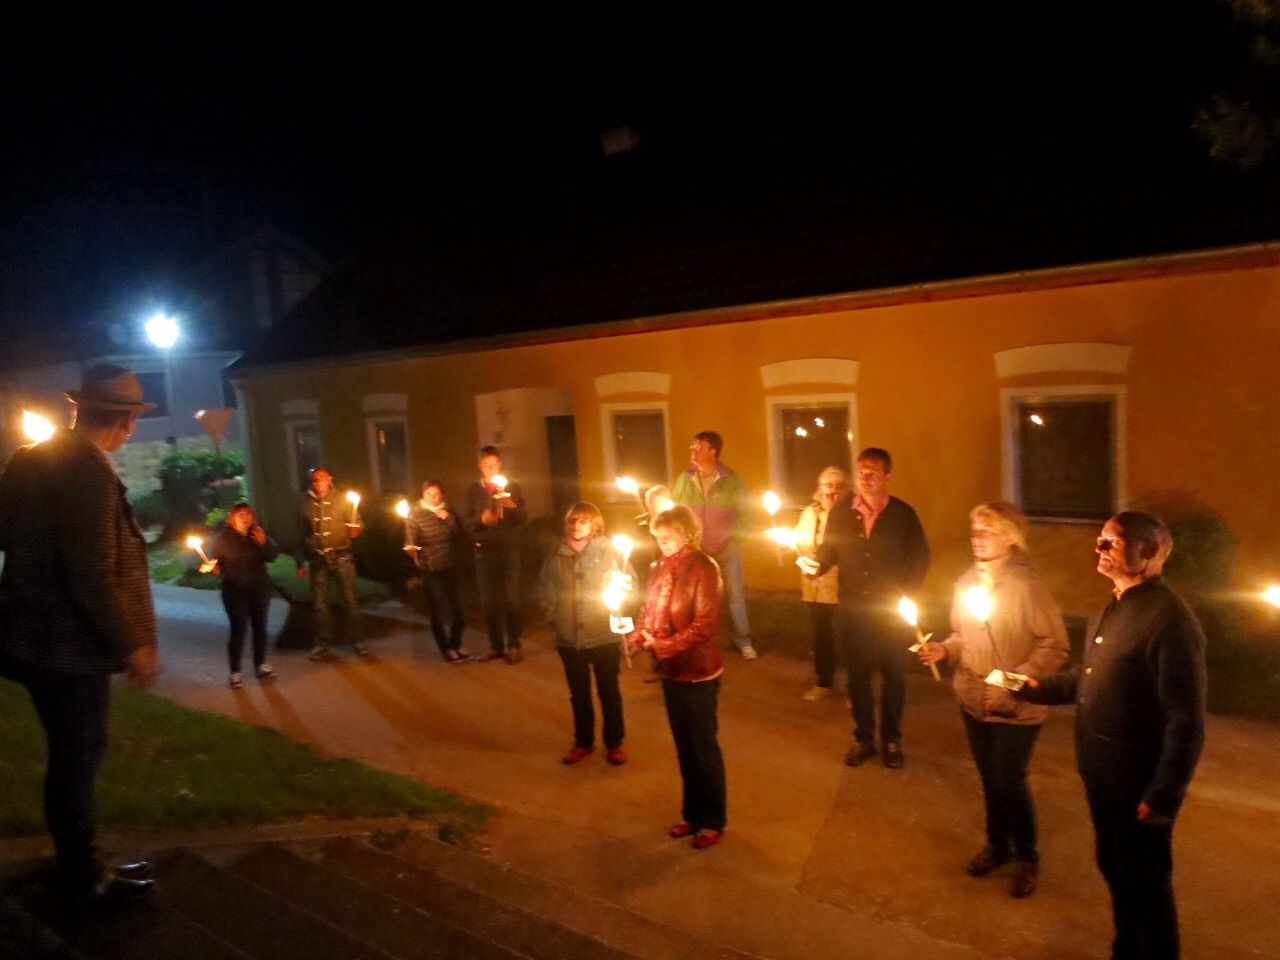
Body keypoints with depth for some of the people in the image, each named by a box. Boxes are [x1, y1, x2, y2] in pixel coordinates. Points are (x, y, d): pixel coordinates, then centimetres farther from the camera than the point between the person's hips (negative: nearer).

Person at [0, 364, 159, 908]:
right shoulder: (89, 473, -24)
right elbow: (91, 575, -27)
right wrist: (130, 645, -20)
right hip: (67, 644, -9)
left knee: (72, 755, 20)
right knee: (77, 759, 6)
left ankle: (80, 866, 35)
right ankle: (83, 883, 22)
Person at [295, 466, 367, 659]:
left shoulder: (342, 501, 1)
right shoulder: (305, 505, 6)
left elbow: (357, 523, 5)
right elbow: (301, 535, 11)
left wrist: (355, 530, -19)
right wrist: (300, 563, 10)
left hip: (341, 557, -2)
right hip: (318, 560, 2)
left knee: (350, 600, 1)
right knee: (319, 603, 7)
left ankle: (357, 640, 12)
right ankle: (322, 643, 19)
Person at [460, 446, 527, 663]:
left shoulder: (512, 487, 6)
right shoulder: (473, 491, 7)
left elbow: (522, 518, -3)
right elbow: (466, 522, 0)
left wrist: (511, 505, -23)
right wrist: (481, 519, -20)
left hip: (510, 550, -1)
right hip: (485, 552, 1)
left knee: (512, 599, 0)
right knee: (489, 602, 4)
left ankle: (513, 646, 7)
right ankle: (496, 646, 14)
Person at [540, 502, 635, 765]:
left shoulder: (609, 551, -10)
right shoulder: (556, 555, -1)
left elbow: (631, 581, -3)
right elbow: (548, 592, 7)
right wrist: (553, 619, -1)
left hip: (605, 635, -2)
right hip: (569, 637, 3)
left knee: (609, 691, 13)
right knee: (579, 693, 18)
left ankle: (614, 743, 30)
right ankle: (583, 741, 36)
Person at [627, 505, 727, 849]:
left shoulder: (704, 569, -17)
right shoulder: (660, 567, 4)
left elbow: (704, 625, -21)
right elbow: (651, 612, 10)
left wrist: (663, 645, -26)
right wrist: (637, 637, -7)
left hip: (698, 672, -7)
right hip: (671, 670, 7)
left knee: (704, 748, 7)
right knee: (684, 746, 18)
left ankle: (712, 821, 24)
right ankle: (692, 813, 34)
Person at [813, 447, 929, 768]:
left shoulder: (903, 513, -6)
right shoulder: (840, 512, -2)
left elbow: (920, 558, 0)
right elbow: (829, 550, 2)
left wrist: (905, 594, -8)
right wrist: (817, 566, -18)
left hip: (891, 610, -1)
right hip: (853, 608, 1)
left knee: (893, 675, 11)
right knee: (857, 674, 11)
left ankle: (891, 739, 29)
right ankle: (863, 738, 27)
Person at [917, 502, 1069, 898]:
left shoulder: (1026, 585, -18)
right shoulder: (966, 583, 0)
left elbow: (1055, 647, -16)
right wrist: (944, 649, -7)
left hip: (1015, 707, -5)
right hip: (973, 700, 6)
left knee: (1010, 781, 3)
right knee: (989, 778, 19)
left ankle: (1026, 858, 27)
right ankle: (997, 844, 40)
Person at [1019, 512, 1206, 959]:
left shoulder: (1169, 619, -22)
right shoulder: (1111, 610, 8)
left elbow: (1186, 723, -22)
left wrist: (1163, 798, -20)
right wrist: (1038, 687, 6)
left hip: (1140, 786, -9)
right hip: (1102, 775, 9)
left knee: (1145, 884, 10)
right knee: (1114, 870, 24)